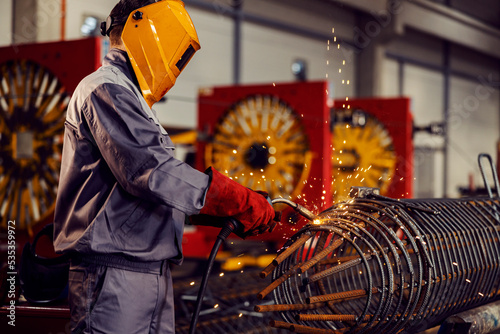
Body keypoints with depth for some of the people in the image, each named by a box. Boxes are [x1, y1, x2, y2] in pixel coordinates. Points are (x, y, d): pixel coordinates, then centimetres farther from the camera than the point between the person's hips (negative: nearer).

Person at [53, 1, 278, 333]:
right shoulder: (107, 89, -8)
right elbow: (150, 171, -21)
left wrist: (235, 213, 13)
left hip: (151, 272, 10)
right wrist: (241, 203, -18)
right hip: (116, 274, -10)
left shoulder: (131, 99, 26)